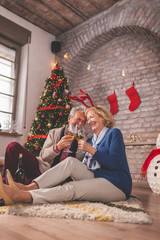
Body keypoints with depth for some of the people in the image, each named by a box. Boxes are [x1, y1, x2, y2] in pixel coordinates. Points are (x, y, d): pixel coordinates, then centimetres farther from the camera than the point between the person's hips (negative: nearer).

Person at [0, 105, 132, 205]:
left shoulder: (114, 133, -1)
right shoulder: (91, 140, 19)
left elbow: (115, 164, -14)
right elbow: (86, 166, 10)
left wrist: (91, 150, -16)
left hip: (116, 185, -6)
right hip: (96, 178, 6)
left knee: (72, 188, -28)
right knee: (71, 161, -17)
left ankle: (20, 196, -36)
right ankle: (30, 187, -28)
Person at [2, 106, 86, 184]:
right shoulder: (54, 132, 9)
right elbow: (43, 156, -3)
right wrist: (58, 147, -21)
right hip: (41, 168, 2)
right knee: (13, 146, -17)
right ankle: (6, 181, -4)